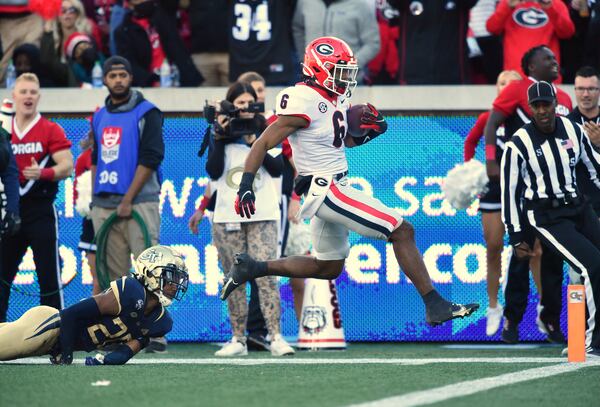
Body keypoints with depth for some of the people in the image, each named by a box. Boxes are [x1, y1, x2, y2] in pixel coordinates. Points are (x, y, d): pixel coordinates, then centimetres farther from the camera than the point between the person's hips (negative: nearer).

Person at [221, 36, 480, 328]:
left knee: (328, 268, 23)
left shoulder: (335, 100, 8)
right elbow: (264, 143, -16)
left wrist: (366, 134, 1)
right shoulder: (305, 104, -18)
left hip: (334, 189, 10)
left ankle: (251, 268, 26)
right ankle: (435, 306, -9)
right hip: (326, 191, -10)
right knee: (402, 232, -11)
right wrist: (245, 186, -20)